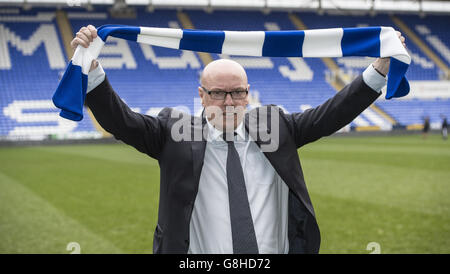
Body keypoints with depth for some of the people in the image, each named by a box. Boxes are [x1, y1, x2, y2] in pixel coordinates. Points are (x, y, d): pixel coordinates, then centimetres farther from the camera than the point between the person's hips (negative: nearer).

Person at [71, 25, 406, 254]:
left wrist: (380, 68, -5)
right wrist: (91, 67, -22)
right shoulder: (175, 132, -1)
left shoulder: (272, 125, 4)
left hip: (277, 248, 2)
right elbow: (120, 120, -9)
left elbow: (333, 113, 2)